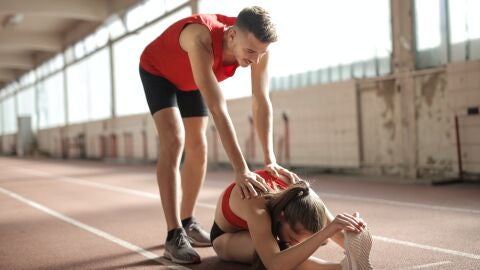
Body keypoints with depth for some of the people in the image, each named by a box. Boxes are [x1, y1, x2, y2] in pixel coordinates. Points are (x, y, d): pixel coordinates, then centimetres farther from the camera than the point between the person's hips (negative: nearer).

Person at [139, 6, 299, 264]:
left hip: (189, 79, 6)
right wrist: (241, 170, -52)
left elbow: (261, 102, -27)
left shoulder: (256, 45, -29)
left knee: (198, 149, 4)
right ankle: (174, 236, -21)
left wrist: (269, 160, -35)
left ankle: (188, 223, 20)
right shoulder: (202, 41, -47)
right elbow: (218, 110, -50)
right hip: (157, 71, -6)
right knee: (174, 142, -22)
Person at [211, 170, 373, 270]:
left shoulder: (301, 197, -35)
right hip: (227, 237, -9)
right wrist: (326, 232, -74)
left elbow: (340, 236, -30)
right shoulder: (256, 210, -50)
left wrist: (352, 233, -55)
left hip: (261, 227, 9)